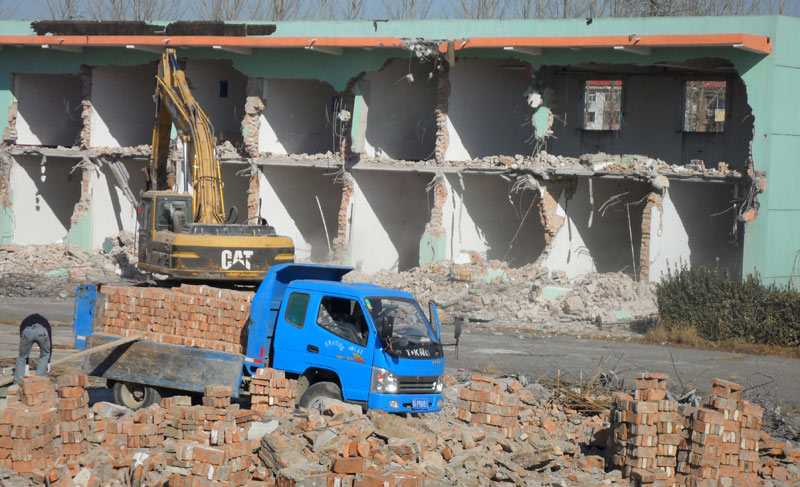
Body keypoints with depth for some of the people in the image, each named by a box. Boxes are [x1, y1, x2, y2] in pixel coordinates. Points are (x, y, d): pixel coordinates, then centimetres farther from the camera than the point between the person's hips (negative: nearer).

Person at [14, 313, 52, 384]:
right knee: (45, 355, 27)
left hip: (27, 331, 0)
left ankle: (17, 383, 15)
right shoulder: (45, 322, 42)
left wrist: (27, 364, 46)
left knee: (21, 357, 22)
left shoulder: (24, 322, 42)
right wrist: (48, 363, 51)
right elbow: (50, 344, 42)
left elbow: (23, 346, 41)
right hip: (42, 331, 0)